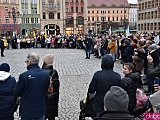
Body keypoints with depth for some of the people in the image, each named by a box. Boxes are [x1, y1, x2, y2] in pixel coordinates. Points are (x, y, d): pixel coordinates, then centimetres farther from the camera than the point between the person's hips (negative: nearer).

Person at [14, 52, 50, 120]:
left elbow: (17, 93, -10)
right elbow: (47, 90, 4)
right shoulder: (46, 74, -7)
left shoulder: (24, 75, -21)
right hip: (41, 110, 4)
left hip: (27, 111, -3)